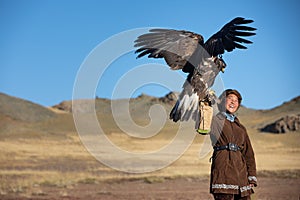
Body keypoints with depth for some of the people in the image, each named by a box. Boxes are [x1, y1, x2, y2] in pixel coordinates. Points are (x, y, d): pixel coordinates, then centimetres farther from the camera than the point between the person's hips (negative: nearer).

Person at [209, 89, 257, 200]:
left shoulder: (240, 127, 23)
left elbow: (248, 153, 21)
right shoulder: (215, 120, 8)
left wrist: (252, 176, 9)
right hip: (222, 167, -5)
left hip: (241, 170, 5)